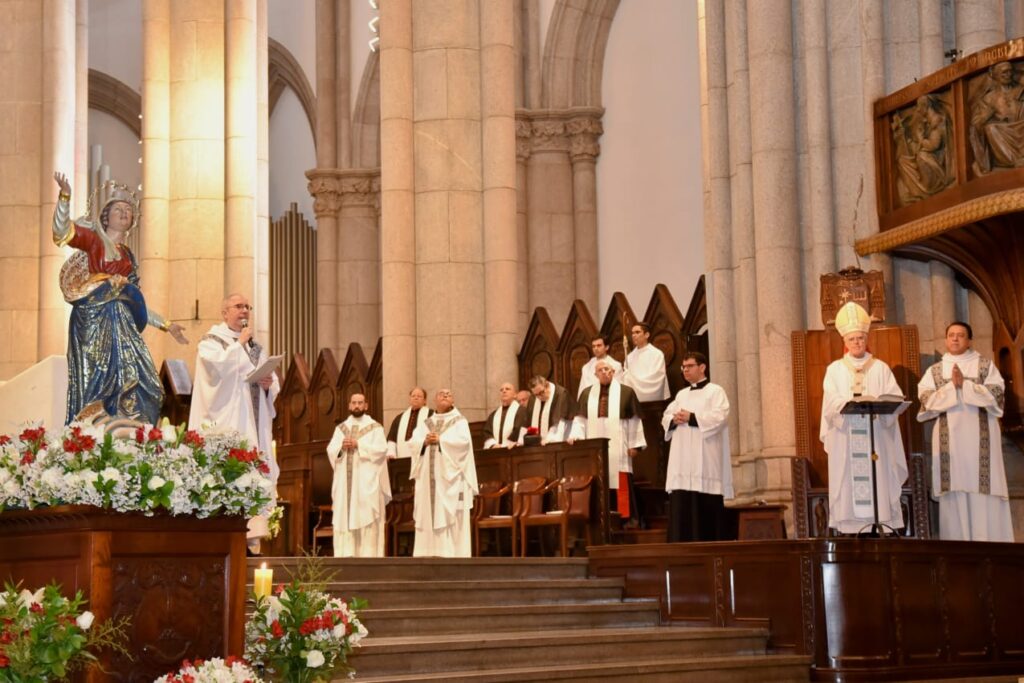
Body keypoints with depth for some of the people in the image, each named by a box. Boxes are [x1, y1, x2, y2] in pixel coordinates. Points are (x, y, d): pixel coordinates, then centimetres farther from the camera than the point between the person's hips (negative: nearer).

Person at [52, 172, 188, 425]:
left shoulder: (127, 255, 23)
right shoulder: (92, 239, 7)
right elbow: (62, 230, -13)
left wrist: (166, 325, 27)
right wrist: (65, 197, -28)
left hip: (121, 327, 6)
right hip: (93, 321, -6)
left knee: (131, 385, -4)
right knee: (97, 382, -14)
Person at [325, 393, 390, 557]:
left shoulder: (375, 427, 4)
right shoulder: (340, 428, 16)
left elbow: (381, 449, -8)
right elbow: (331, 450, 8)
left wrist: (358, 444, -14)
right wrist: (342, 446, -13)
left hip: (367, 482, -4)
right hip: (345, 482, 4)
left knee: (366, 518, -9)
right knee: (344, 518, -1)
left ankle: (368, 555, -10)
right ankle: (346, 555, 0)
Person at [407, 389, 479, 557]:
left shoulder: (459, 420, 5)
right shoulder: (427, 423, 18)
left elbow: (463, 441, -12)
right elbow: (413, 442, 7)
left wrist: (439, 440, -13)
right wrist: (425, 441, -12)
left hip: (450, 476, -5)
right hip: (428, 476, 5)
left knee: (451, 516, -9)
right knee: (428, 515, 0)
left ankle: (452, 553, -11)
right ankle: (430, 552, 1)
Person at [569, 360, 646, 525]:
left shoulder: (626, 392, 4)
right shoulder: (587, 393, 13)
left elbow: (634, 420, 2)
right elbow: (580, 419, 8)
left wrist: (634, 444, -3)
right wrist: (575, 435, -8)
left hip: (618, 449, -3)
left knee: (621, 485, -5)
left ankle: (628, 519, -2)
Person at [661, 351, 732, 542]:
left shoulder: (715, 391, 2)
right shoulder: (681, 394, 23)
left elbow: (720, 417, -12)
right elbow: (666, 417, 17)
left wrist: (691, 418, -14)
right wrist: (674, 420, -6)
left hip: (704, 460, -6)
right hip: (682, 460, 6)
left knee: (706, 508, -7)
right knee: (681, 504, -2)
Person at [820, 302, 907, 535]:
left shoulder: (880, 368, 12)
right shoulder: (835, 369, 11)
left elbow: (895, 399, 1)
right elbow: (831, 402, -3)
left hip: (875, 438, 0)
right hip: (845, 440, 0)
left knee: (878, 484, -5)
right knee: (849, 486, -5)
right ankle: (850, 531, -6)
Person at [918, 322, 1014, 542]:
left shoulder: (986, 365, 9)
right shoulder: (934, 371, 14)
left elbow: (997, 393, -3)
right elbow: (925, 399, 2)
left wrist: (965, 384, -11)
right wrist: (952, 385, -9)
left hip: (980, 437, -1)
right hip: (949, 439, 1)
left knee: (984, 488, -7)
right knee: (954, 491, -3)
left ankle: (989, 539, -5)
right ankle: (956, 542, -2)